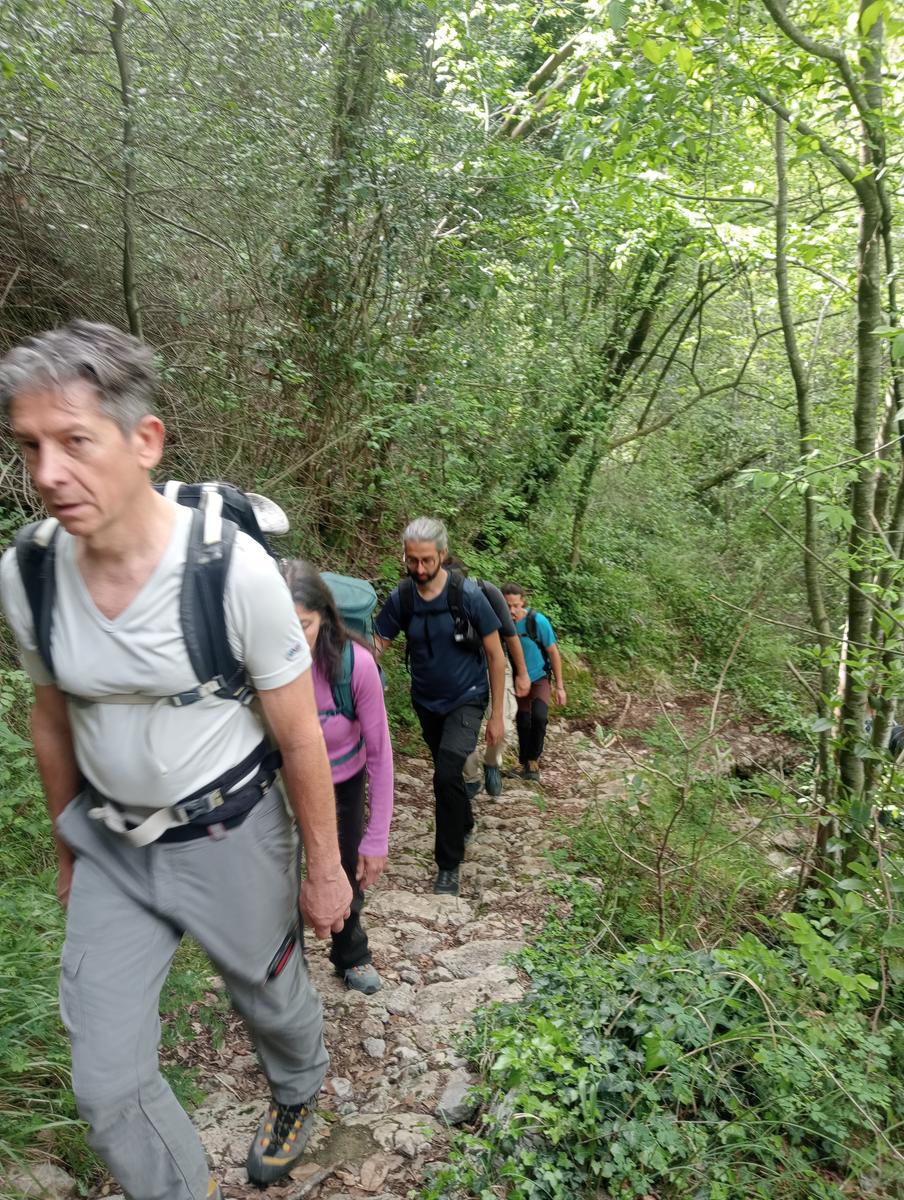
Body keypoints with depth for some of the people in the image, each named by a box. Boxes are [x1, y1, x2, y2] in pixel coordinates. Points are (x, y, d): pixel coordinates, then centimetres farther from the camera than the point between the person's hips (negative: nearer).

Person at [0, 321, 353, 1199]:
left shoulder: (234, 570, -26)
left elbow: (301, 737, -15)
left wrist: (324, 869, -5)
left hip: (229, 836, -3)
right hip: (110, 844, 4)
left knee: (271, 999, 23)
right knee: (105, 1084, 10)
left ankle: (297, 1093, 61)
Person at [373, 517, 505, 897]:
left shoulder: (467, 594, -20)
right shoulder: (401, 597, -12)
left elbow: (495, 655, -12)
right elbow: (376, 643, -9)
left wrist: (497, 716, -10)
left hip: (466, 700, -4)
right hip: (426, 702, 4)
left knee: (447, 774, -19)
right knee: (447, 772, 19)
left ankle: (449, 865, -3)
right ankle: (465, 826, 48)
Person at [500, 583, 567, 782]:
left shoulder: (537, 621, -24)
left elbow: (553, 653, -13)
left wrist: (559, 686, -10)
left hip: (539, 679, -3)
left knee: (539, 716, -24)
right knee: (523, 723, 10)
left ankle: (533, 761, -3)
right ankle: (525, 764, 33)